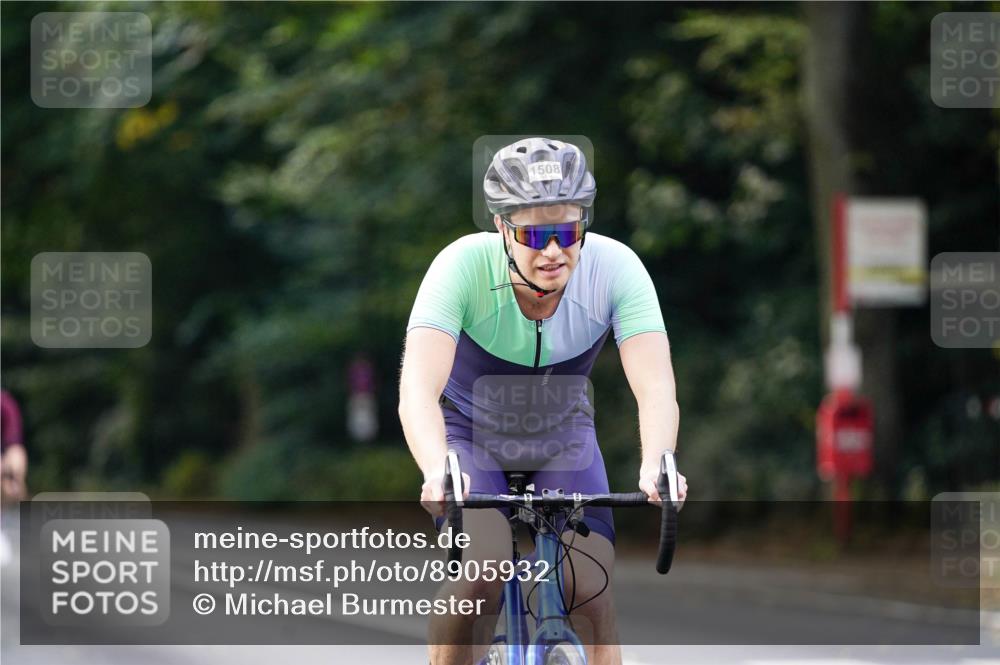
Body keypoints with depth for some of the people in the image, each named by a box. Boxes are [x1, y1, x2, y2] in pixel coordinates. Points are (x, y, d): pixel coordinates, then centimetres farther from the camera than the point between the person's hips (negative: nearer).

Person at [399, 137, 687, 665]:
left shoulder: (614, 267, -27)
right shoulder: (464, 265, -31)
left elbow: (655, 387, -35)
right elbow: (417, 388, -42)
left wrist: (655, 465, -56)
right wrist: (438, 471, -62)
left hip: (561, 434, 2)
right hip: (469, 429, -2)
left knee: (591, 592, -17)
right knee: (481, 568, -28)